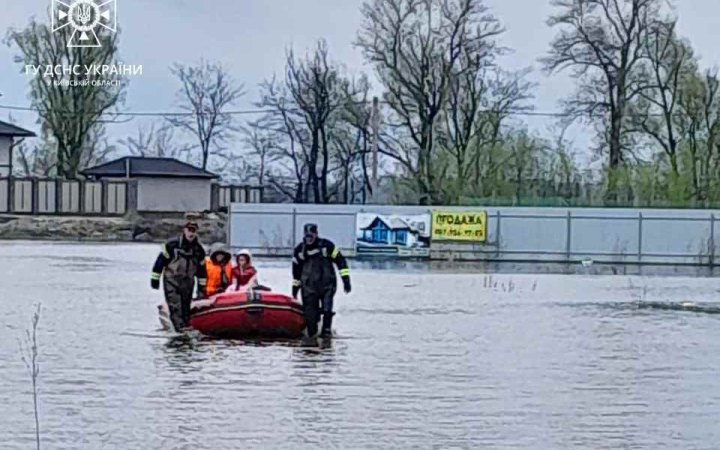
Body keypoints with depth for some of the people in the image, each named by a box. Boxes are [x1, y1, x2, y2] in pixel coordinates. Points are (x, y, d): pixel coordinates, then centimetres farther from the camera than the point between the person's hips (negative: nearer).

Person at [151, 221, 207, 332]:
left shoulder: (199, 249, 5)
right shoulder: (172, 245, -8)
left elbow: (201, 270, 14)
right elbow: (161, 261, -4)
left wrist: (202, 287, 15)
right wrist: (155, 278, -5)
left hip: (188, 283, 4)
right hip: (171, 281, -4)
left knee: (186, 307, 6)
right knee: (175, 306, -16)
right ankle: (180, 328, -24)